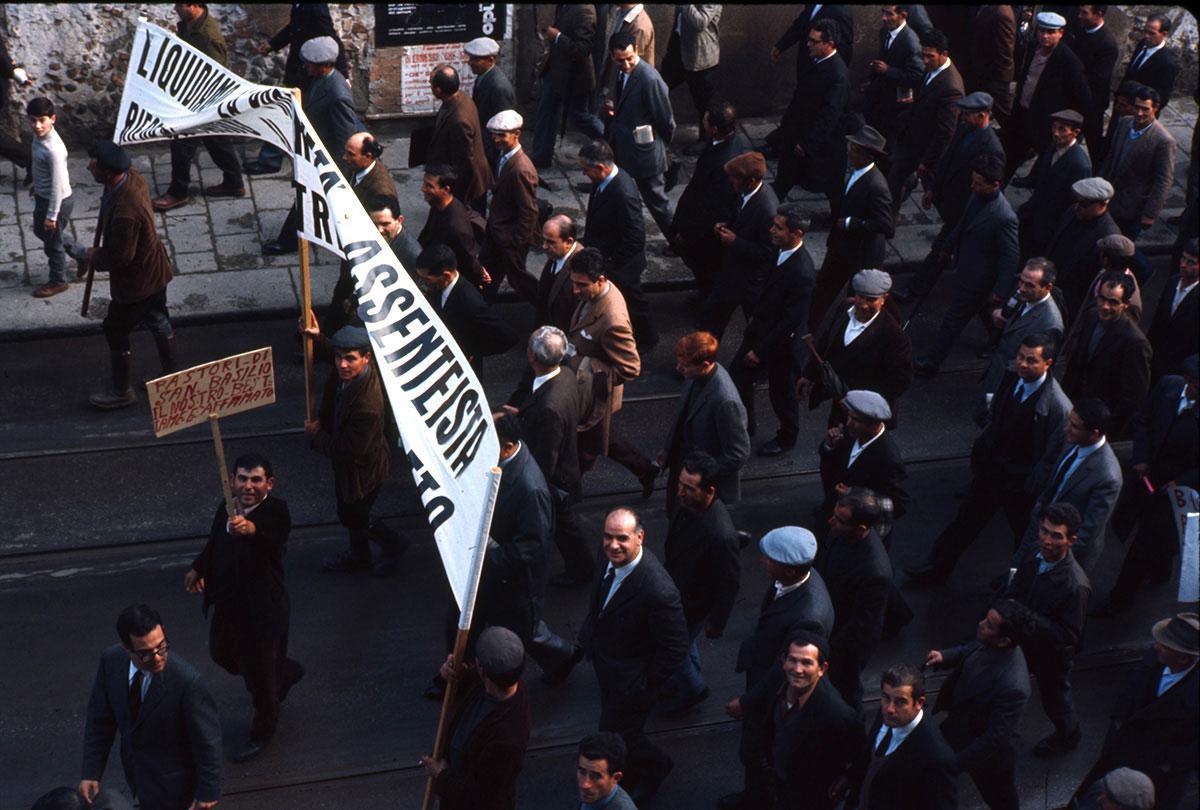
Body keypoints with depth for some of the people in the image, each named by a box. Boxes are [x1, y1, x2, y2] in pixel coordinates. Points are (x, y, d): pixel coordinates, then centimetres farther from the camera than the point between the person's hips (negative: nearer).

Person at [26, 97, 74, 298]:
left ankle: (58, 281, 35)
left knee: (53, 242, 12)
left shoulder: (53, 149, -34)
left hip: (56, 201, -9)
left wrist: (51, 215, -20)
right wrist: (37, 189, 23)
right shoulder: (40, 136, -7)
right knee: (40, 230, 29)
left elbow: (58, 185, -27)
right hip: (42, 197, 9)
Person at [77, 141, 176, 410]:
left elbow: (118, 258, -28)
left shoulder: (125, 212, -39)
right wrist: (95, 252, 8)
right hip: (155, 269, 9)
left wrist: (88, 255, -12)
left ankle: (122, 393, 29)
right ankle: (171, 375, 46)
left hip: (136, 282, -9)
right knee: (158, 322, 26)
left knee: (115, 332, 11)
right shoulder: (131, 176, -11)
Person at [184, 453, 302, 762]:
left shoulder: (276, 511, -29)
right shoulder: (227, 508, -7)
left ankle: (262, 733, 41)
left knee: (261, 676, 12)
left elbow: (271, 534, -53)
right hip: (228, 603, 8)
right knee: (221, 653, 30)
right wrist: (198, 568, 23)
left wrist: (250, 528, -73)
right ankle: (287, 672, 53)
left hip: (262, 609, -8)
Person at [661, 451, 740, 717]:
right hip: (675, 589, 7)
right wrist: (666, 570, 19)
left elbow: (729, 583, -25)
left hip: (694, 605, -7)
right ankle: (688, 676, 59)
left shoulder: (721, 535, -42)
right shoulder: (686, 502, -20)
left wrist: (717, 622, -12)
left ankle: (693, 689, 45)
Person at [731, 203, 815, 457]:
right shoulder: (779, 250, -10)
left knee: (782, 393, 15)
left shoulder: (802, 273, -35)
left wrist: (761, 350, -22)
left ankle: (787, 438, 42)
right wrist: (753, 317, 13)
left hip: (781, 342, -8)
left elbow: (791, 322, -29)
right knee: (739, 374, 22)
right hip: (760, 328, 8)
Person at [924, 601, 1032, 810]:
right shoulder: (986, 645, -21)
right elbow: (967, 650, 5)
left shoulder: (1012, 687, -43)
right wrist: (944, 657, -15)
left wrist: (955, 763, -27)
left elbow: (995, 739, -34)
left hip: (990, 754, -7)